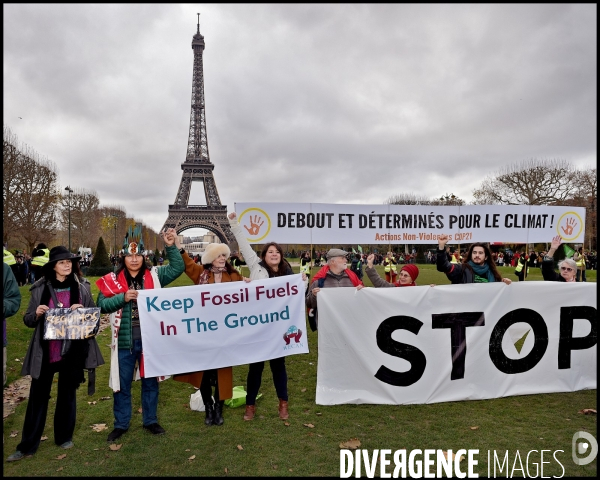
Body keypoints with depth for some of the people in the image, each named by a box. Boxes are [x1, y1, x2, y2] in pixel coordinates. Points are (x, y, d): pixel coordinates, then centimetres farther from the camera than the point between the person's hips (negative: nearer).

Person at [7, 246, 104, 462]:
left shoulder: (82, 286, 0)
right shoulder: (40, 288, 0)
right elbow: (28, 320, 5)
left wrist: (82, 310, -14)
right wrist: (37, 313, -16)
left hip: (72, 350, 0)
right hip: (45, 350, 0)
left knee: (67, 393, 13)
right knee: (38, 395, 6)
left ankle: (64, 437, 29)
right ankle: (27, 445, 19)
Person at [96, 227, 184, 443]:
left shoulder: (154, 276, 1)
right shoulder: (113, 280, -1)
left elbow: (177, 268, -5)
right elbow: (102, 305, -6)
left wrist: (171, 247, -16)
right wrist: (123, 298, -21)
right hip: (124, 342, -1)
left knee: (150, 381, 14)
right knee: (123, 384, 13)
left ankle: (150, 420, 32)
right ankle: (121, 424, 31)